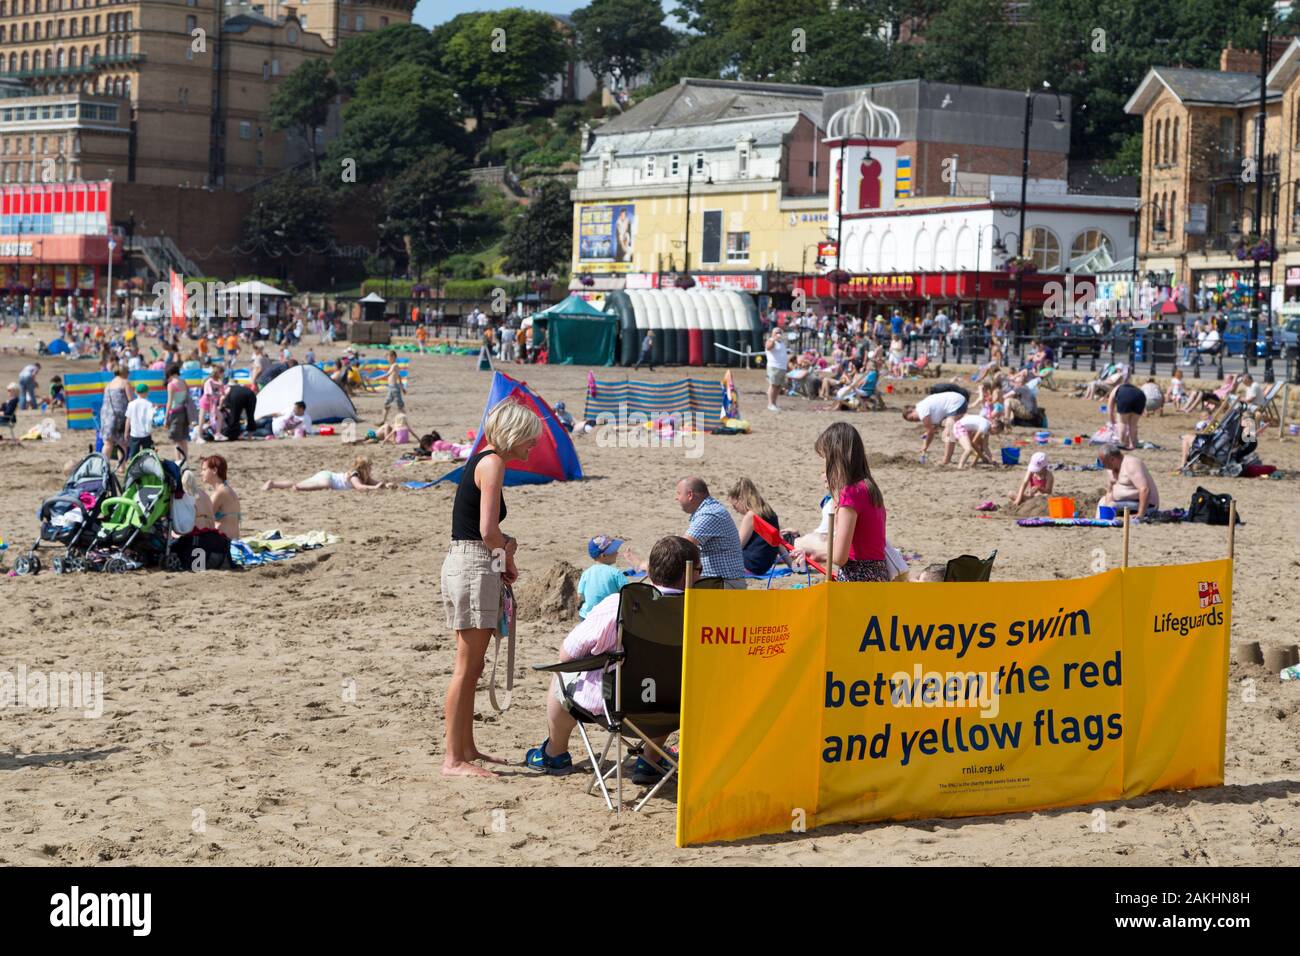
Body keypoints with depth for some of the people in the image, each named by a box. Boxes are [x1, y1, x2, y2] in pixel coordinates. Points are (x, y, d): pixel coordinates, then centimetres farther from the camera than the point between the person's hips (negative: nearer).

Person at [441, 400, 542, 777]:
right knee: (467, 667, -7)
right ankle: (453, 757, -5)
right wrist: (508, 560, -2)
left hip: (466, 564, 10)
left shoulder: (481, 460, 18)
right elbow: (487, 531, -19)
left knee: (471, 666, 16)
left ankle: (466, 748, 24)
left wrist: (504, 546, 0)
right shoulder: (492, 463, -12)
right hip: (473, 567, -10)